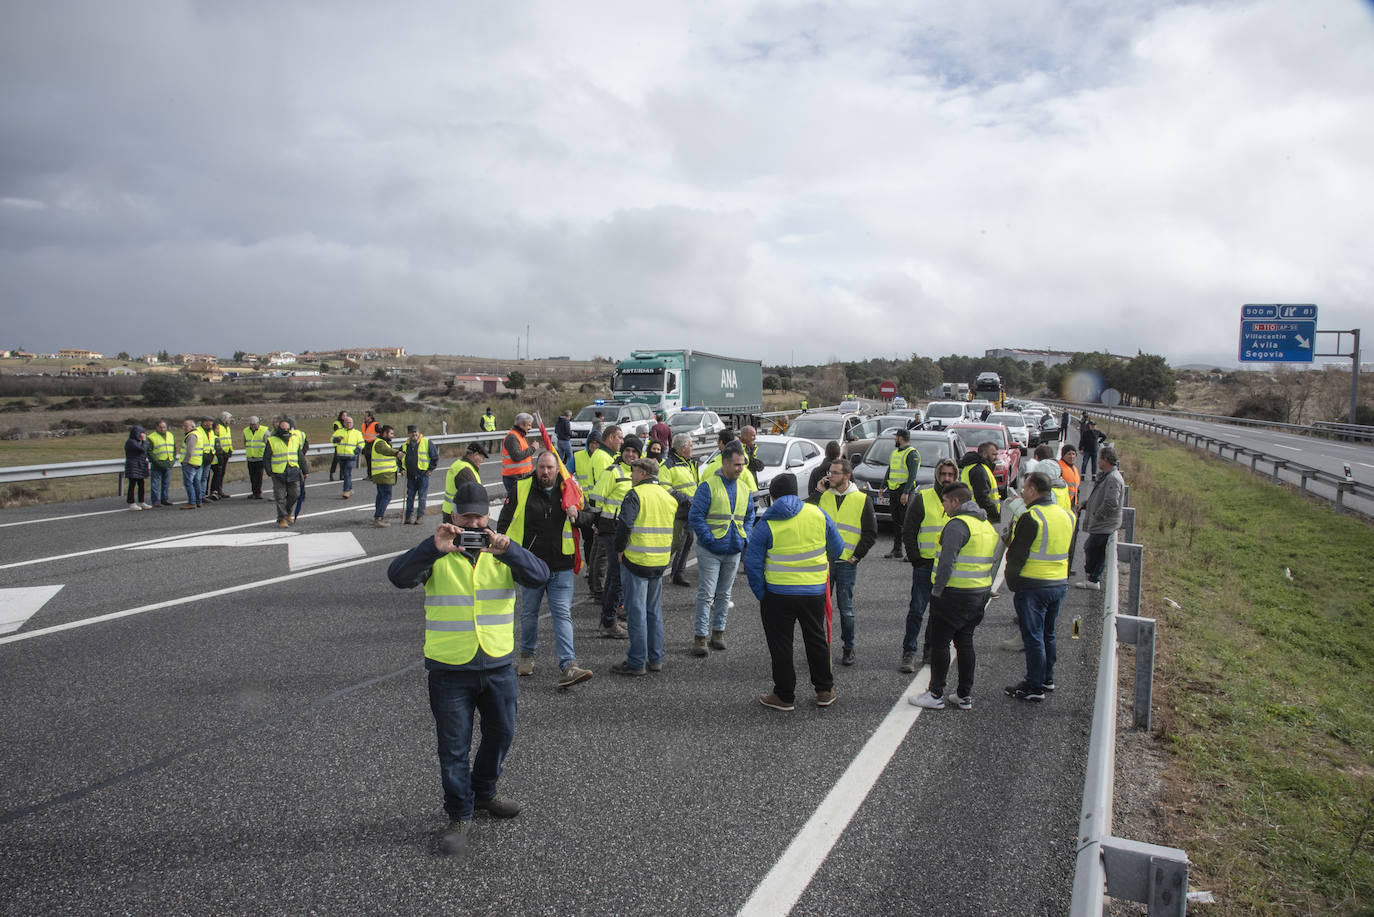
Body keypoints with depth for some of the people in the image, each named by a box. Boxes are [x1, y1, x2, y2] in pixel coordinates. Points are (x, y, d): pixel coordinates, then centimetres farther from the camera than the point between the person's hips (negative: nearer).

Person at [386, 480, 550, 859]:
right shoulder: (436, 556, -4)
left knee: (500, 735, 19)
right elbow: (398, 576, -21)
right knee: (454, 747, 6)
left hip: (498, 665, 3)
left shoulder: (502, 551, 2)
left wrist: (508, 550, -32)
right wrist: (433, 548, -35)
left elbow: (539, 576, -15)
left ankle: (483, 794, 43)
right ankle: (459, 816, 24)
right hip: (449, 668, -3)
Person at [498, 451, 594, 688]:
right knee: (529, 613, 14)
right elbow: (504, 522, 5)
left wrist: (577, 515, -11)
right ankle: (527, 656, 35)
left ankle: (568, 666, -9)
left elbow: (589, 515, 11)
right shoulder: (522, 490, 0)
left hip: (561, 567, 0)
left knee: (563, 615, -5)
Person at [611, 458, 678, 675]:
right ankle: (655, 659, 21)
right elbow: (674, 531, 14)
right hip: (660, 563, 7)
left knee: (636, 612, 0)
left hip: (636, 561, -7)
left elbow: (624, 525, -20)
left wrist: (619, 550, -7)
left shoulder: (635, 495, -11)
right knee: (654, 611, 16)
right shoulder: (668, 497, 12)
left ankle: (637, 662, 4)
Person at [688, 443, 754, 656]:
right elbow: (695, 516, -11)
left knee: (724, 593, 14)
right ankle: (699, 636, 0)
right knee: (706, 593, -5)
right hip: (710, 550, -5)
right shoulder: (708, 486, -10)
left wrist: (745, 538, 6)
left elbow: (749, 517, 20)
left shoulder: (745, 489, 9)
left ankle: (718, 631, 25)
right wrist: (708, 540, -15)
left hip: (734, 550, 5)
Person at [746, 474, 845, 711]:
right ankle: (825, 691, 28)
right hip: (814, 592, 3)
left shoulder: (766, 524, -8)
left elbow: (752, 564, -9)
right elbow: (837, 549, 10)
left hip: (778, 594, -3)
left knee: (780, 645, 9)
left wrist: (761, 594, 2)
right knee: (816, 639, 19)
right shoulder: (818, 514, 0)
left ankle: (785, 696, 16)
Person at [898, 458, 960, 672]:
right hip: (925, 564, -4)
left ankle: (930, 651, 22)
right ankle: (908, 653, 3)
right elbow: (908, 532, -2)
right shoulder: (922, 498, -3)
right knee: (917, 610, -4)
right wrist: (915, 558, -9)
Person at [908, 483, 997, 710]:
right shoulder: (987, 525, 14)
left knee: (939, 642, 1)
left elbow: (947, 562, -23)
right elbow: (992, 562, 17)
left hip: (955, 595, -9)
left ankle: (936, 695, 7)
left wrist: (936, 591, -16)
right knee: (965, 642, 16)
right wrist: (984, 593, 19)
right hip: (979, 595, 9)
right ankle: (965, 696, 20)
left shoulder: (958, 524, -16)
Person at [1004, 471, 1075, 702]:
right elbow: (1067, 552, 15)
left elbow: (1017, 555, -16)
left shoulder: (1030, 518, -18)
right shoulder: (1066, 515, 8)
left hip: (1033, 586, -8)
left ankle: (1034, 687, 7)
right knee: (1048, 634, 20)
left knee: (1033, 636, 1)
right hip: (1060, 585, 8)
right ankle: (1047, 678, 31)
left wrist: (1012, 584, -5)